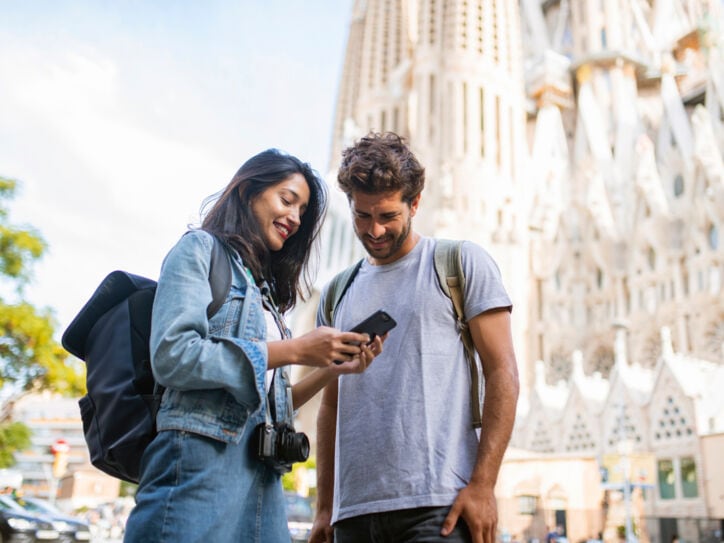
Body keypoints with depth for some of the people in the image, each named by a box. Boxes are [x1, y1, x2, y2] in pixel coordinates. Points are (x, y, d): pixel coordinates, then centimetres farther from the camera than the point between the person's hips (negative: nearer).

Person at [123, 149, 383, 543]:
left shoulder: (264, 290, 21)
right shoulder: (200, 249, 2)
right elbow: (172, 357, -14)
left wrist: (332, 370, 5)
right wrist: (294, 351, -13)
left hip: (263, 478, 7)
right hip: (202, 463, -7)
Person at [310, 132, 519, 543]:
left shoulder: (463, 263, 2)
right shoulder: (337, 293, 15)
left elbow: (503, 373, -4)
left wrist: (483, 485, -12)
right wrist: (325, 508, 11)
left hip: (437, 507, -4)